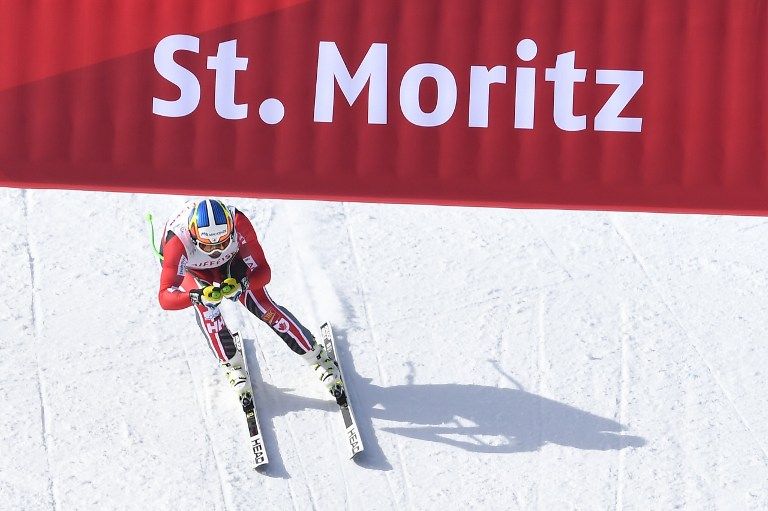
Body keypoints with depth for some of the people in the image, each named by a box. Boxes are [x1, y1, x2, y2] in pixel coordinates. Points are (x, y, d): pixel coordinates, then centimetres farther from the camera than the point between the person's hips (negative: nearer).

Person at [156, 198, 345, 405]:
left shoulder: (239, 223, -39)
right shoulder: (177, 242, -44)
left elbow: (263, 271, -29)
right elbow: (165, 298, -46)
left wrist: (241, 284, -51)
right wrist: (198, 296, -64)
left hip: (230, 261, 1)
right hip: (192, 271, -1)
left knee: (263, 306, -12)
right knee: (207, 309, -27)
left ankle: (320, 360, 2)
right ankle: (234, 367, -2)